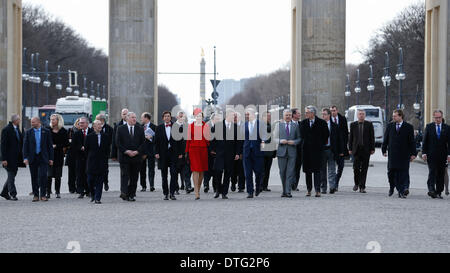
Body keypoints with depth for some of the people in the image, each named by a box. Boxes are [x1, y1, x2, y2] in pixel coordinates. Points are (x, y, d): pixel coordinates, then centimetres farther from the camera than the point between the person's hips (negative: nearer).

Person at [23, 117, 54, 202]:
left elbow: (50, 145, 5)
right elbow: (25, 146, 3)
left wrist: (51, 158, 1)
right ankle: (36, 195, 13)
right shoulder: (28, 132, 6)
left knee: (43, 176, -10)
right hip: (32, 159, 2)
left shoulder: (46, 132, 3)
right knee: (34, 178, 4)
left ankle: (43, 195, -3)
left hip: (43, 158, -2)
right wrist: (25, 158, -7)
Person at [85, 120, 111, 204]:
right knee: (90, 180, -1)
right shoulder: (89, 136, 0)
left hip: (102, 162, 1)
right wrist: (89, 158, 5)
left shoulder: (106, 136, 6)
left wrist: (105, 157, 5)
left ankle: (97, 198, 1)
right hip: (91, 162, -1)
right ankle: (93, 194, 24)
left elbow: (108, 148, 11)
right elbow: (86, 149, 5)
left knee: (100, 181, -2)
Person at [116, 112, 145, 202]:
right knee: (125, 175, -9)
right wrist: (126, 151, -13)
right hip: (124, 156, -2)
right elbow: (118, 142, -2)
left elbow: (143, 142, 6)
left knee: (134, 177, 4)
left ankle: (132, 195, 10)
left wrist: (137, 151, -9)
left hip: (137, 156, 2)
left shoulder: (140, 129, 9)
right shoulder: (120, 129, 3)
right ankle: (124, 193, -13)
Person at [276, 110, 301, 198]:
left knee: (290, 172, -7)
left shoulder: (295, 126, 10)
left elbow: (299, 138, 10)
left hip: (292, 152, -1)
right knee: (282, 172, 4)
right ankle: (284, 191, 16)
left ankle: (288, 192, -8)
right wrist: (280, 141, -11)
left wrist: (294, 142, -9)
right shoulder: (279, 125, 9)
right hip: (282, 151, 1)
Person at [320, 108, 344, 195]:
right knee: (322, 170, 5)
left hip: (331, 150, -1)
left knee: (332, 170, -6)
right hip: (321, 150, 1)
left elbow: (339, 139, 7)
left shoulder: (335, 126, 5)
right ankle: (323, 188, 10)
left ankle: (332, 187, -11)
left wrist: (340, 151, 2)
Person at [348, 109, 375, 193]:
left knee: (364, 169, -1)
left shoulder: (369, 124, 4)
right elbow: (350, 137, 10)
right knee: (356, 167, -6)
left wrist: (372, 149, -1)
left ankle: (362, 187, 3)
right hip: (356, 149, 1)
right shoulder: (353, 125, 9)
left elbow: (372, 137, 4)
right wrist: (350, 149, 4)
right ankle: (356, 183, 17)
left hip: (366, 150, -1)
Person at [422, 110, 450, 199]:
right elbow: (425, 141, 4)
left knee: (441, 174, 4)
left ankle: (439, 192, 10)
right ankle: (431, 190, -23)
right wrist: (424, 153, -5)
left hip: (442, 155, 2)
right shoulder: (429, 127, 6)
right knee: (432, 172, -14)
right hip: (431, 154, -1)